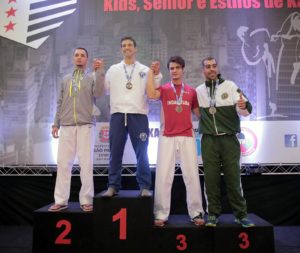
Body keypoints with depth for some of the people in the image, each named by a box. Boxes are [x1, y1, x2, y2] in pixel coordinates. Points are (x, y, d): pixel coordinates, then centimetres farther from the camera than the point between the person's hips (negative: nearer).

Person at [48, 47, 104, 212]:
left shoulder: (92, 77, 10)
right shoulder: (66, 79, 20)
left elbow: (98, 94, -9)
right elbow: (60, 103, 17)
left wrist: (99, 71, -14)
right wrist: (56, 123, 11)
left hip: (85, 125, -3)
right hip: (66, 125, 3)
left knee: (86, 163, -3)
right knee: (63, 162, 1)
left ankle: (86, 200, 4)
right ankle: (61, 200, 9)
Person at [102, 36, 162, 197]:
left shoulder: (145, 70, 11)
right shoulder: (113, 69, 17)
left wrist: (157, 75, -8)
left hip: (138, 115, -1)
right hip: (117, 115, 2)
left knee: (141, 152, 0)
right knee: (115, 152, 4)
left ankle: (145, 186, 8)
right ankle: (113, 186, 13)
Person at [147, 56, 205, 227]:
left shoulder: (191, 91, 14)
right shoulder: (164, 89, 8)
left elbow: (198, 113, 17)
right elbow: (151, 94, -14)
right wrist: (152, 72, -7)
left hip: (187, 137, 2)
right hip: (167, 137, -1)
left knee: (192, 175, 4)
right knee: (163, 176, -1)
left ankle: (196, 213, 14)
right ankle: (161, 214, 8)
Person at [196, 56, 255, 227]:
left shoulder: (230, 86, 2)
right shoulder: (198, 91, 9)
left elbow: (246, 111, -4)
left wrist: (243, 107, -25)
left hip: (229, 138, -1)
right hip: (209, 140, 2)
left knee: (233, 177, 1)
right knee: (211, 177, 3)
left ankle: (241, 214, 14)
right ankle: (214, 213, 14)